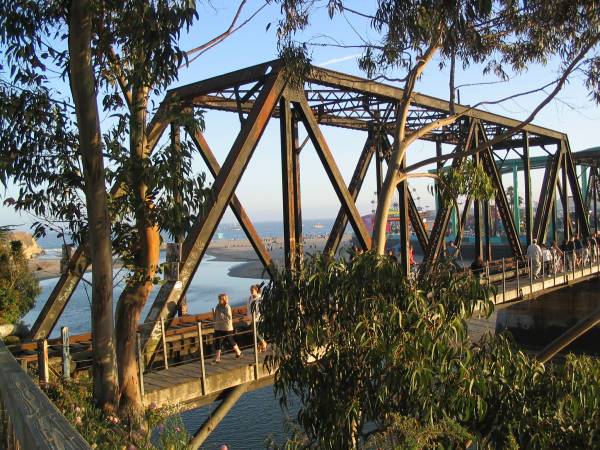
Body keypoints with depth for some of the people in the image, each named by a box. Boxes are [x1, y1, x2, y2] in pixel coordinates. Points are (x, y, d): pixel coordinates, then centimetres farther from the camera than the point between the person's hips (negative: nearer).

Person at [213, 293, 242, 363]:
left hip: (227, 328, -5)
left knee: (230, 341, 9)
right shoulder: (218, 307, 4)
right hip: (218, 328, 5)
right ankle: (217, 357, 3)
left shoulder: (227, 308, -14)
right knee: (218, 342, -1)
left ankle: (238, 352, 31)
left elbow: (229, 318, -19)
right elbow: (215, 318, 14)